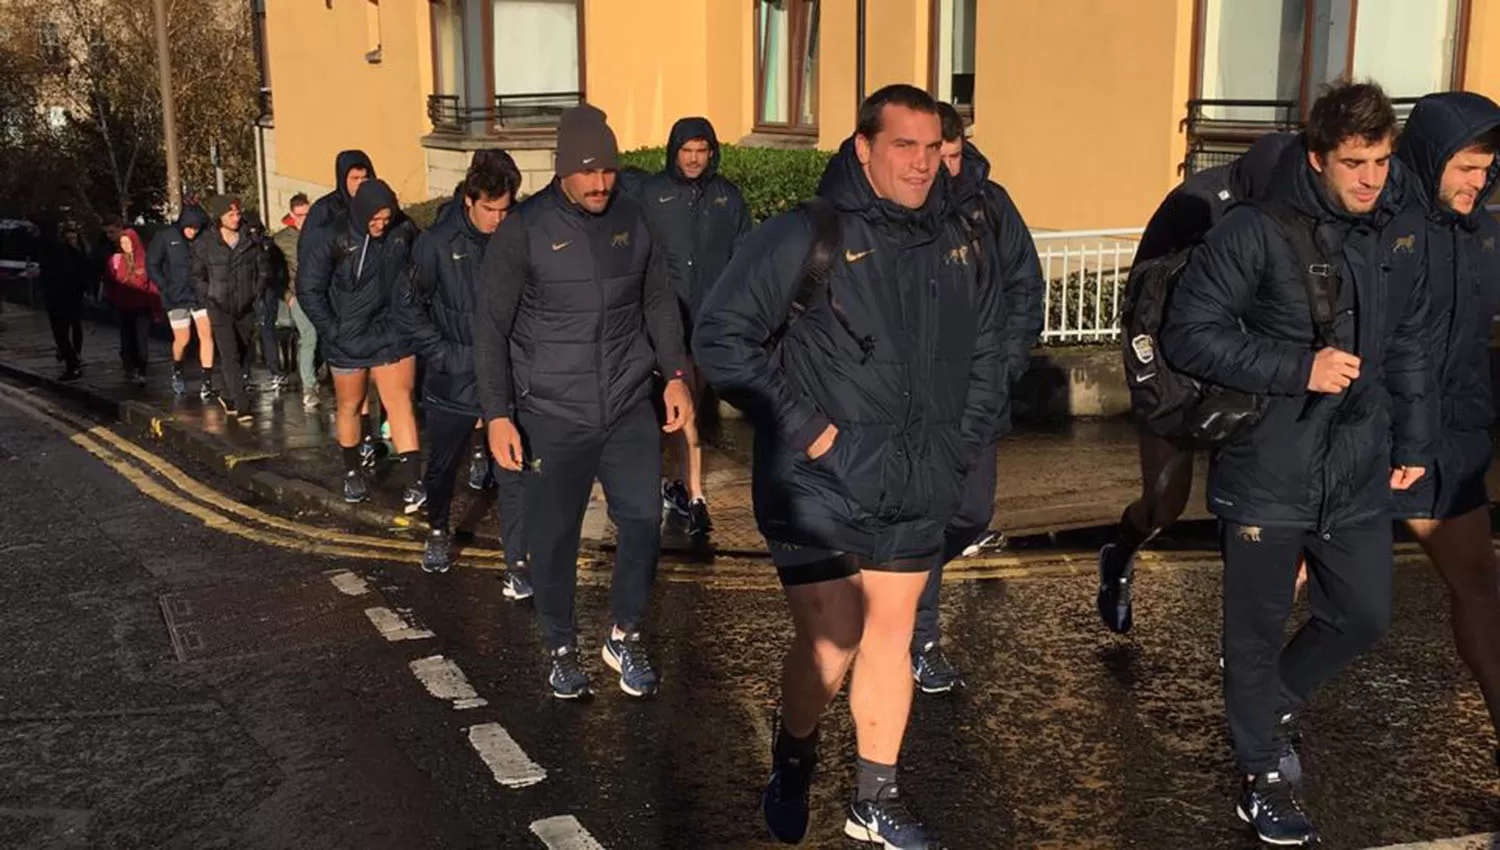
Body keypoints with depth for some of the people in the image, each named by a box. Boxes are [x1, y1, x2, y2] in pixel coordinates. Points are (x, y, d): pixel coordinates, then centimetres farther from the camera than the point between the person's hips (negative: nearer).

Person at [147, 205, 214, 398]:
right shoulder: (165, 237, -7)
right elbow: (151, 265, -1)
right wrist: (165, 288, -7)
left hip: (200, 294, 1)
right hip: (176, 296, -1)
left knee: (206, 334, -10)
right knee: (182, 339, 6)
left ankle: (207, 382, -7)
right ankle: (177, 371, 36)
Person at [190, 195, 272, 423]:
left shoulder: (251, 241, 1)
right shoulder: (204, 243, -1)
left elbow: (264, 270, 9)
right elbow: (197, 276, 7)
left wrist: (256, 294, 1)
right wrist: (209, 300, -2)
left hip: (246, 309, 3)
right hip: (220, 309, -3)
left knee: (245, 355, 8)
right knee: (230, 357, -12)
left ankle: (228, 397, 27)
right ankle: (242, 405, -14)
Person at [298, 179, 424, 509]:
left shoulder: (403, 231, -7)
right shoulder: (331, 239, -15)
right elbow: (309, 289, -8)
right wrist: (333, 331, -10)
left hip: (392, 334, 1)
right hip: (347, 340, -1)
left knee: (400, 401, -9)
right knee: (350, 406, 14)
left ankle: (410, 479, -12)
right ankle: (353, 473, 33)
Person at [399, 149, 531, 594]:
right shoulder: (438, 243, -9)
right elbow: (411, 307, 0)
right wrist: (443, 354, -7)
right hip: (453, 380, 1)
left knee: (513, 471, -2)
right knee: (442, 466, 18)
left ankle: (518, 561, 8)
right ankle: (438, 532, 44)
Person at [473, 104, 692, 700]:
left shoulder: (631, 220, 5)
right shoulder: (524, 229, -7)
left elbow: (658, 302, 16)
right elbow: (491, 326, -5)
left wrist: (675, 373, 6)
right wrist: (498, 414, -10)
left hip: (630, 407, 3)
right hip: (553, 415, -3)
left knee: (644, 521, 1)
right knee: (554, 538, 5)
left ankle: (624, 636, 22)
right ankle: (561, 649, 25)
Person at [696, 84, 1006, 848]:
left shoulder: (955, 244, 4)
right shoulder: (807, 236, -14)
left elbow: (987, 349, 17)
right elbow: (721, 335, -15)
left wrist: (961, 445, 9)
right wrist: (803, 428, -16)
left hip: (915, 493, 5)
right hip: (819, 490, -5)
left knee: (890, 639, 14)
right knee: (829, 649, -1)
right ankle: (792, 763, 31)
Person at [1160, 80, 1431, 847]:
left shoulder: (1403, 228, 3)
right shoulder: (1257, 231, -16)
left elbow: (1407, 345, 14)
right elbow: (1187, 333, -16)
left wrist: (1412, 441, 14)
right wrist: (1299, 369, -22)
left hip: (1358, 472, 5)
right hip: (1268, 472, -5)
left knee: (1364, 616, 15)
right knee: (1259, 629, 8)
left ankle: (1276, 701, 42)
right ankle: (1263, 774, 29)